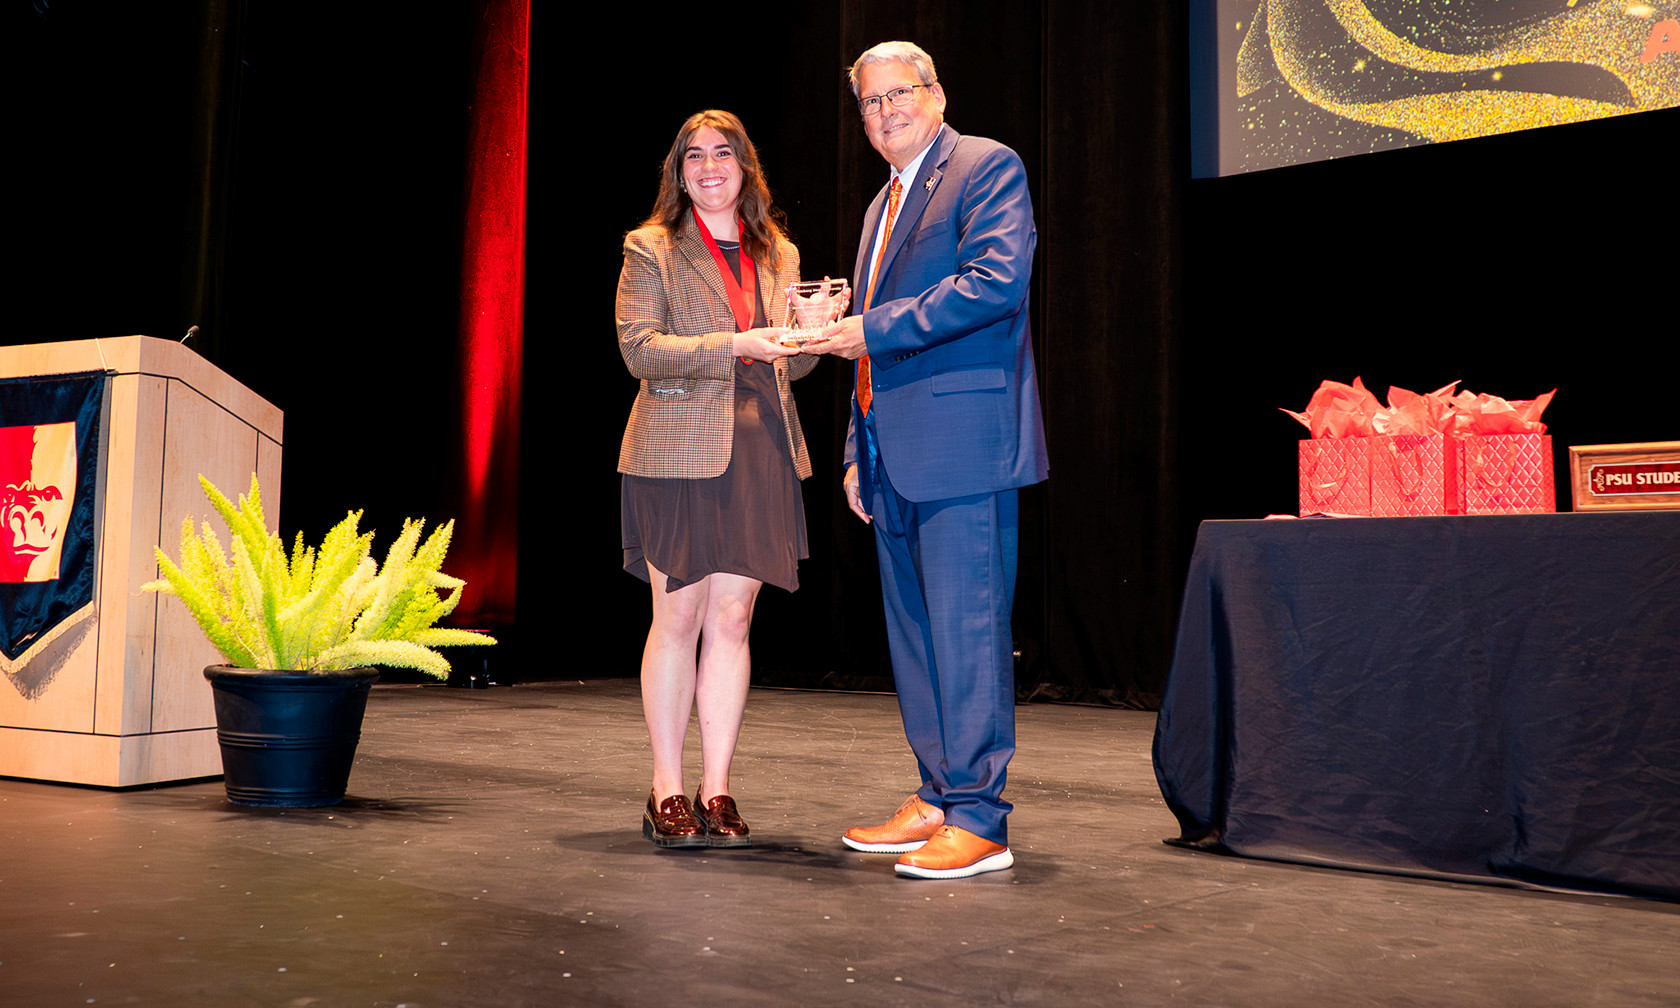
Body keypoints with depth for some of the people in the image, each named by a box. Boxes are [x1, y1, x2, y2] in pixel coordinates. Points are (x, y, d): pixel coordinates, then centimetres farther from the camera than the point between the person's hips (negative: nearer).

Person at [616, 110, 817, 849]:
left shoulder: (779, 256, 18)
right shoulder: (651, 249, 5)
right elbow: (639, 346, -7)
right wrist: (734, 345, -17)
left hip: (761, 452, 4)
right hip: (679, 449, -3)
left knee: (732, 621, 3)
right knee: (678, 619, -2)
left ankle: (716, 791, 10)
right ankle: (667, 791, 9)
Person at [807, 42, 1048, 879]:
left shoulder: (987, 167, 0)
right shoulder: (884, 202, 25)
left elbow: (997, 281, -17)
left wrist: (873, 329, -14)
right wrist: (859, 454, 20)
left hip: (962, 440, -9)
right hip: (896, 456, 9)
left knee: (967, 629, -8)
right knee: (913, 632, 11)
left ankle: (978, 820, -2)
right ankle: (937, 800, 20)